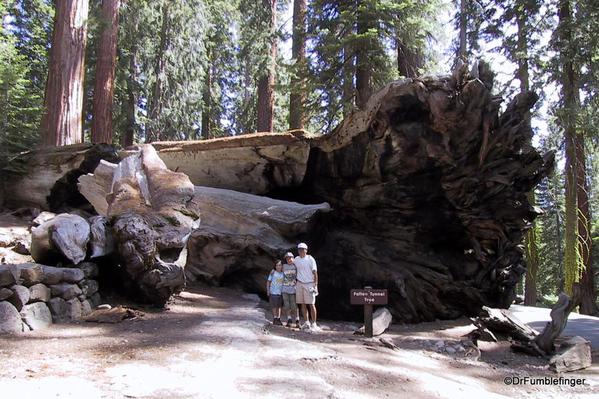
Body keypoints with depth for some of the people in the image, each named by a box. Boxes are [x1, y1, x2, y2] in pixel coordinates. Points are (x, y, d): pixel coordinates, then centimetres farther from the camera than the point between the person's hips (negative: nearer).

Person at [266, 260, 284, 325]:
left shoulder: (283, 273, 2)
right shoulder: (273, 272, -6)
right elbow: (268, 281, -1)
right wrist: (268, 290, -5)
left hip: (281, 292, 3)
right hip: (273, 292, -3)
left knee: (279, 306, 9)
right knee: (274, 306, 0)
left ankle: (278, 319, 19)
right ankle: (275, 319, 8)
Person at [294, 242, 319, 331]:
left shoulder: (310, 259, -6)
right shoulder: (296, 260, 7)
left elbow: (315, 273, -7)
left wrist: (315, 284, -14)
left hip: (309, 284, -4)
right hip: (300, 284, 5)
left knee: (311, 304, -4)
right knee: (303, 304, 8)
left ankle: (314, 324, 0)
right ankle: (306, 323, 17)